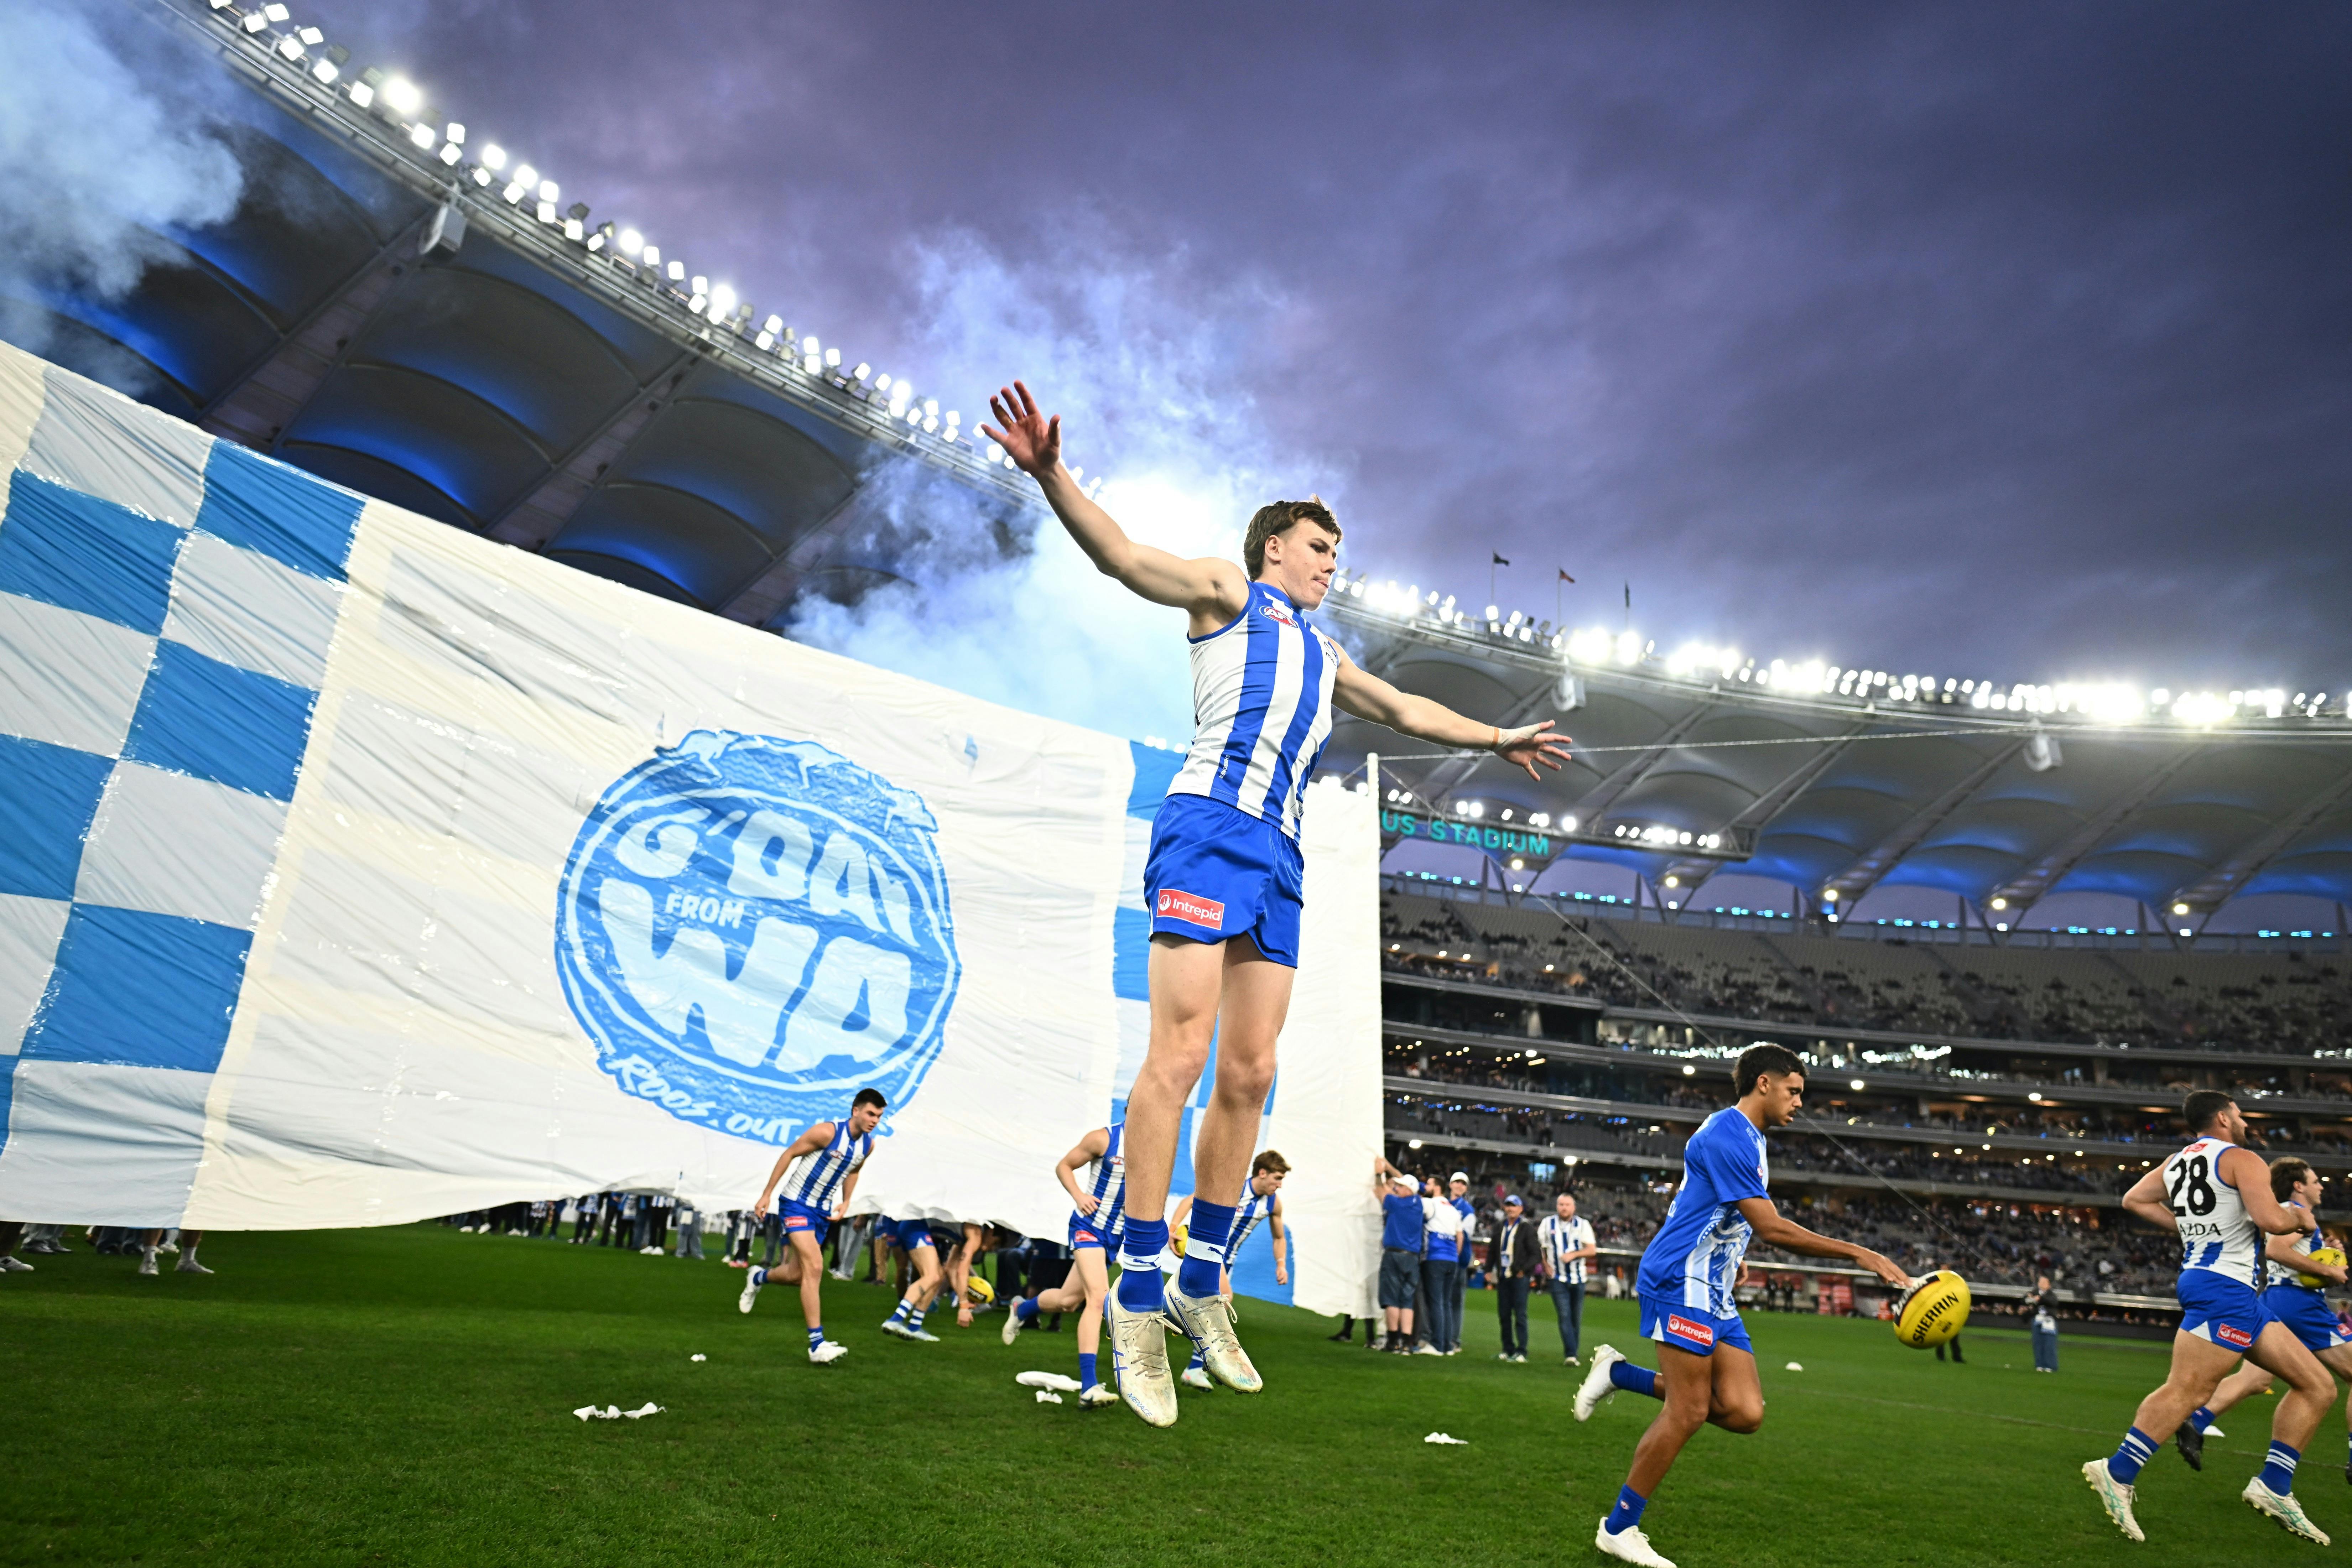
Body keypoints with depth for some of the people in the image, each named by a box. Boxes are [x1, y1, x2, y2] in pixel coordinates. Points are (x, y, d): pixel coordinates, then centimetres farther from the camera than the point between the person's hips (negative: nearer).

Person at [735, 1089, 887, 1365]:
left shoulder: (868, 1145, -1)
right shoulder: (827, 1132, -21)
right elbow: (789, 1154, -12)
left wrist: (846, 1202, 8)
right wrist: (767, 1194, -10)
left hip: (823, 1211, 7)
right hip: (796, 1203, -7)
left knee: (795, 1276, 13)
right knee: (814, 1268, -20)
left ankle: (758, 1278, 47)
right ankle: (817, 1344, -18)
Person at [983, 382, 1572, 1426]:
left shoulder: (1323, 653, 34)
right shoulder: (1228, 595, 15)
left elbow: (1405, 711, 44)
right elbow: (1125, 557, 0)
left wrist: (1496, 739, 47)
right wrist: (1050, 475, -17)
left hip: (1279, 850, 7)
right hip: (1210, 821, -7)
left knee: (1249, 1074, 1)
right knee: (1180, 1052, -16)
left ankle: (1201, 1288, 11)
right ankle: (1139, 1300, -10)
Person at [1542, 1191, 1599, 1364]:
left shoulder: (1583, 1225, 1)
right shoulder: (1548, 1223, 3)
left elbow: (1592, 1250, -5)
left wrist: (1574, 1254, -19)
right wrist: (1545, 1265, -1)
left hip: (1578, 1278, 1)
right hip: (1558, 1278, -1)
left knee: (1576, 1319, 5)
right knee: (1565, 1317, -13)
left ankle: (1572, 1354, 17)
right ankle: (1570, 1355, -17)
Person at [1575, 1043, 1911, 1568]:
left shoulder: (1749, 1140, 18)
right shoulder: (1727, 1135, -16)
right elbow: (1771, 1228, -21)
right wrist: (1860, 1254, -19)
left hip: (1715, 1296, 10)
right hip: (1682, 1285, -10)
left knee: (1743, 1412, -1)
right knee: (1688, 1411, -7)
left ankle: (1620, 1374, 12)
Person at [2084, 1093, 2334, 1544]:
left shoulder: (2176, 1162, 18)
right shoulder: (2241, 1159, -6)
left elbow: (2134, 1199, 22)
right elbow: (2271, 1220, -18)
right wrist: (2300, 1217, 3)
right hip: (2224, 1285, -10)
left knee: (2318, 1387, 13)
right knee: (2187, 1389, -15)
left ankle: (2274, 1487, 11)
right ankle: (2118, 1473, -18)